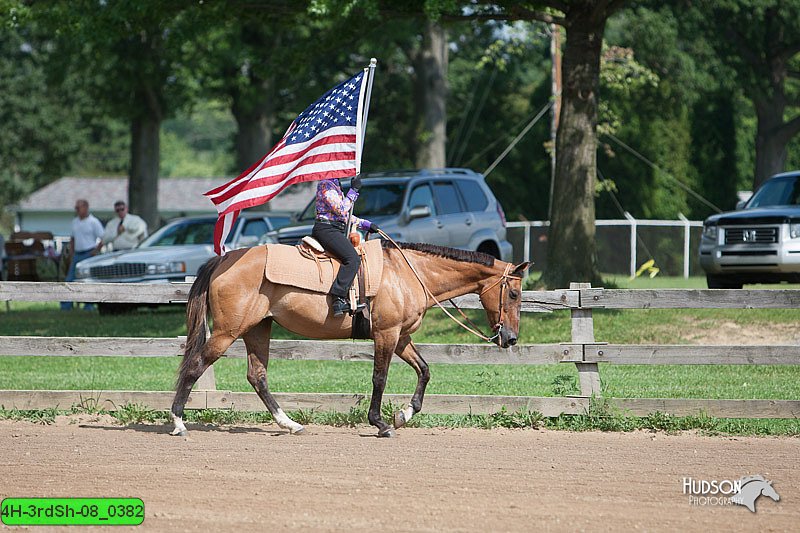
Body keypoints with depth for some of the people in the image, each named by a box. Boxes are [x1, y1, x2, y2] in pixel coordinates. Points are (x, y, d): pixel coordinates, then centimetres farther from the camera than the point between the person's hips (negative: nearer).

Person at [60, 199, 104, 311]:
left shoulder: (93, 222, -5)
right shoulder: (75, 221, 15)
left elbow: (103, 238, -7)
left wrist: (96, 251, -14)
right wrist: (72, 253, 14)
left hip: (89, 254, -6)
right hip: (77, 254, 6)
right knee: (70, 279, 1)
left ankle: (89, 305, 0)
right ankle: (66, 305, 1)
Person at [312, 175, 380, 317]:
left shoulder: (335, 185, 22)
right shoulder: (326, 185, -9)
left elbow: (345, 215, 27)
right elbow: (342, 210, -16)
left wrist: (366, 224, 20)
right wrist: (353, 191, -10)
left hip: (335, 230, 11)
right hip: (326, 229, -11)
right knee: (352, 258, -27)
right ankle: (338, 298, -35)